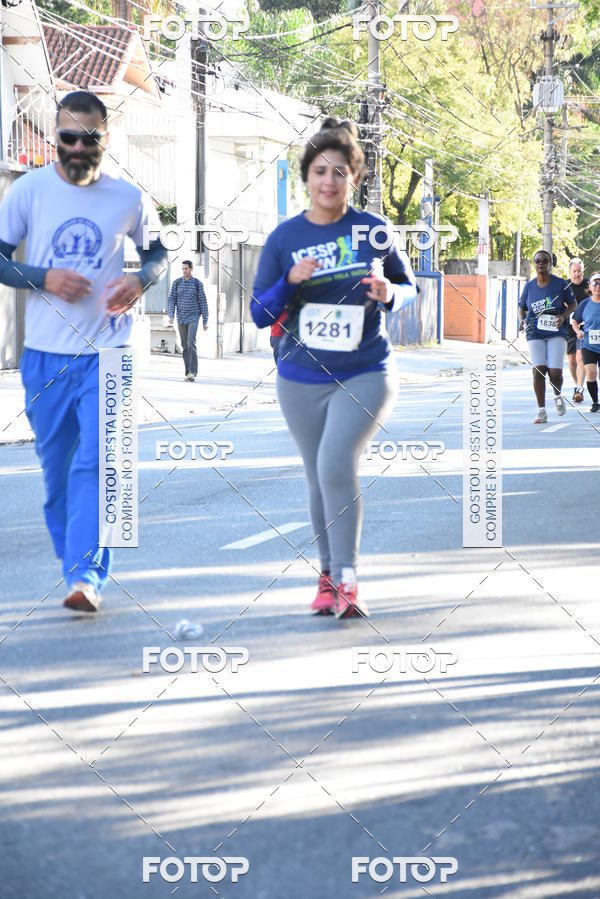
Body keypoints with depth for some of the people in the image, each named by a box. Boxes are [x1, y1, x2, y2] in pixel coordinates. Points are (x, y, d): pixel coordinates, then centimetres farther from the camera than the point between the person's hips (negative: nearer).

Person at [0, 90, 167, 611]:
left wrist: (140, 280, -6)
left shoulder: (128, 198, 2)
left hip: (107, 352, -1)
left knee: (94, 463, -14)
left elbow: (158, 251, 17)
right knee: (56, 468, 8)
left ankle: (87, 575, -17)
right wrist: (43, 278, -15)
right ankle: (76, 566, 22)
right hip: (45, 353, 1)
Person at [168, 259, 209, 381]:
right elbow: (172, 300, 3)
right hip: (181, 319, 4)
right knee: (185, 346, 6)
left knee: (191, 344, -19)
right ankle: (189, 372, 14)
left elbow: (203, 302, -1)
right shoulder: (177, 283, 4)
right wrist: (171, 315, -12)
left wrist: (205, 321, -2)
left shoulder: (198, 284, -3)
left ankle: (192, 372, -20)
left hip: (193, 318, -4)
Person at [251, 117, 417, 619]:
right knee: (320, 478, 11)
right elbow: (260, 314, 0)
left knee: (336, 462, -21)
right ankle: (330, 577, 28)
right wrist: (291, 281, -18)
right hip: (302, 380, 3)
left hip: (366, 375, -2)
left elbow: (410, 288, 8)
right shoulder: (285, 238, 0)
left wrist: (389, 293, -14)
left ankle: (347, 580, -16)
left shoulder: (374, 230, -3)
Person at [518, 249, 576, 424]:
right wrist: (522, 320, -4)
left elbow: (573, 304, 8)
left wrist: (563, 316, -11)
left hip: (556, 332, -1)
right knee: (538, 370, -9)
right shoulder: (529, 286, 4)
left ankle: (558, 395, 26)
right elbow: (522, 307, 17)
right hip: (535, 333, 2)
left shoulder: (560, 284, -2)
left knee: (555, 372, -10)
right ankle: (541, 411, -1)